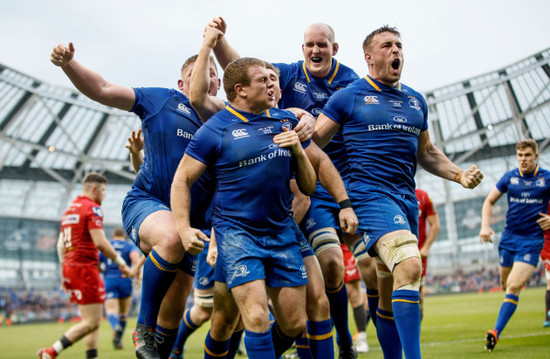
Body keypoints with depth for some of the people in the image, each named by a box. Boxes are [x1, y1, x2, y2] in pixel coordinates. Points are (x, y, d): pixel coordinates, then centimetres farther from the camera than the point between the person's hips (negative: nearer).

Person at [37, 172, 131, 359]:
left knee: (94, 321, 12)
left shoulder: (69, 209, 18)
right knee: (91, 323, -7)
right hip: (85, 268, -9)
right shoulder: (92, 208, -8)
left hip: (69, 267, 9)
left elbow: (60, 244, 19)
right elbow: (100, 243, -17)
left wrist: (65, 274, 22)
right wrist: (121, 263, -8)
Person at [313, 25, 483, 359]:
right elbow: (311, 143, 0)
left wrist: (459, 174, 12)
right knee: (410, 265, -28)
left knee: (391, 294, 11)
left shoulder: (416, 101, 18)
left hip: (406, 200, 6)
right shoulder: (349, 96, 1)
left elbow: (427, 152, 27)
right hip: (369, 194, -6)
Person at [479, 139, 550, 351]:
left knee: (513, 286, -16)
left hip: (532, 240, -4)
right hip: (509, 238, 4)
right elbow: (489, 201, 12)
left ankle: (496, 333, -14)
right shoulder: (509, 178, 3)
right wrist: (485, 226, -3)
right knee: (505, 285, 14)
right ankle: (526, 275, 50)